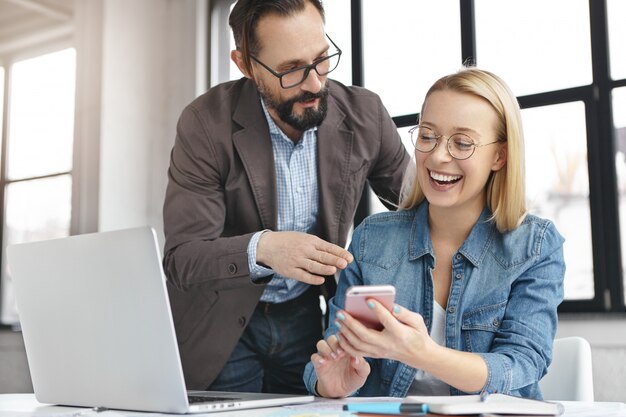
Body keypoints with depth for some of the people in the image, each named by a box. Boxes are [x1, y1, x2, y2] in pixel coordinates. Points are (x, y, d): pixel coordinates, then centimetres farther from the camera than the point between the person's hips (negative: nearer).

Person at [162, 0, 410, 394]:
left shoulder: (364, 114, -10)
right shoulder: (206, 124, -19)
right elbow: (181, 257, -23)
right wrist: (261, 249, -42)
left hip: (306, 315, 3)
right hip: (223, 325, -2)